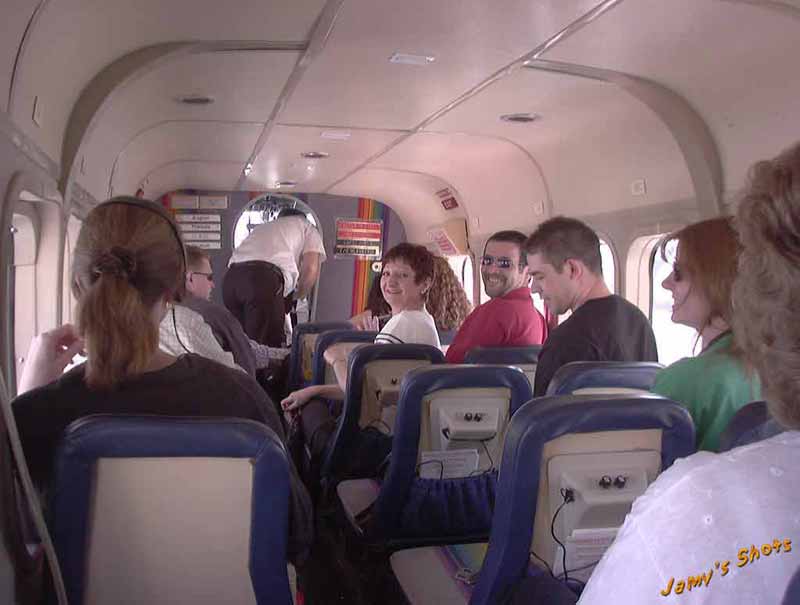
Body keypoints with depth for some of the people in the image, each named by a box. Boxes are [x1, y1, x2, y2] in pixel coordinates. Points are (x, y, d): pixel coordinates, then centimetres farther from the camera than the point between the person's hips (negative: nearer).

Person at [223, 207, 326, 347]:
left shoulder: (262, 227, 40)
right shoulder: (308, 228, 26)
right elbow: (311, 269, 8)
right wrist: (295, 297, 24)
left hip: (231, 276, 6)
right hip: (265, 277, -6)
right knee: (268, 345, -4)